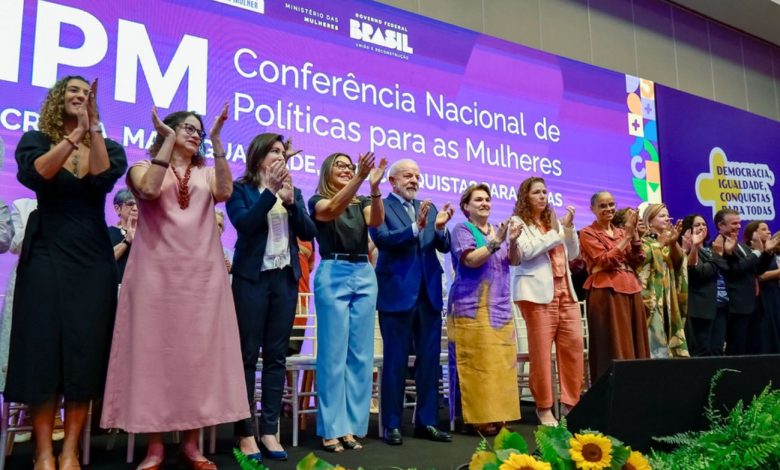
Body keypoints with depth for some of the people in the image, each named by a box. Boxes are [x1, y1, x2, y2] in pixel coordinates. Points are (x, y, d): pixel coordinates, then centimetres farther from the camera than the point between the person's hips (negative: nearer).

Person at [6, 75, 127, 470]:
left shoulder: (109, 146, 9)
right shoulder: (35, 140, 7)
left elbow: (103, 179, -12)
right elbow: (34, 175, -15)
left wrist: (93, 126, -17)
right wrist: (76, 133, -21)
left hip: (93, 259, 1)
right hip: (46, 257, -1)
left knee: (85, 352, -1)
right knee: (42, 349, -2)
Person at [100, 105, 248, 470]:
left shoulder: (206, 174, 17)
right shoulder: (144, 167, 11)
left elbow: (224, 193, -6)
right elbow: (149, 191, -13)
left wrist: (217, 142, -6)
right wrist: (167, 141, -8)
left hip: (202, 273, 3)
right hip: (157, 271, -2)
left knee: (198, 351, 1)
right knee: (155, 349, -3)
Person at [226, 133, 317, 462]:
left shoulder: (293, 191, 15)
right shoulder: (240, 189, 2)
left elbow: (309, 232, 5)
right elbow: (243, 223, -14)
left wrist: (290, 201, -7)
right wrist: (270, 191, -17)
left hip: (285, 278, 4)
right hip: (252, 278, -4)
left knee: (276, 356, 4)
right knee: (248, 355, -3)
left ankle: (269, 430, 10)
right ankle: (245, 432, 4)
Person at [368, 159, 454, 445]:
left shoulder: (429, 208, 15)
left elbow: (444, 246, 8)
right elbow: (383, 240, -18)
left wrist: (440, 228, -12)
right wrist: (416, 227, -28)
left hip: (429, 293, 6)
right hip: (397, 293, -6)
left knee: (430, 359, 10)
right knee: (395, 361, 2)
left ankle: (426, 422, 20)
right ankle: (392, 425, 12)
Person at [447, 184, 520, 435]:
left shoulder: (499, 229, 16)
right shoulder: (461, 230, 0)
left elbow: (514, 261, 5)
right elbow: (471, 260, -15)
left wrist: (513, 242, -13)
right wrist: (495, 242, -21)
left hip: (500, 307, 6)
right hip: (473, 308, -5)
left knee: (501, 363, 3)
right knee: (477, 364, -8)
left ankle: (496, 414, 11)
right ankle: (479, 416, -2)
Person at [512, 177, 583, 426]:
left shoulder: (553, 221, 22)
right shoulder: (518, 223, 3)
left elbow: (573, 254, 19)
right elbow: (527, 251, -14)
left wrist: (569, 227, 4)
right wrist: (559, 231, -8)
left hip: (565, 289, 6)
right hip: (538, 291, -6)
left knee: (574, 344, 0)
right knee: (541, 349, -5)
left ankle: (571, 403, 10)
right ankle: (544, 408, 4)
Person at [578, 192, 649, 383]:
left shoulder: (620, 232, 19)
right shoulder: (588, 233, 0)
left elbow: (638, 260, 8)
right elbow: (607, 260, -13)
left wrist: (634, 233, -2)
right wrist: (627, 235, -11)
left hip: (631, 289, 7)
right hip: (606, 292, -6)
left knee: (634, 343, 7)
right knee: (612, 347, -7)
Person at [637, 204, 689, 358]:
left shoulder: (668, 241, 16)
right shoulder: (643, 241, 1)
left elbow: (678, 259, -4)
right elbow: (643, 258, -19)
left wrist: (673, 243, -23)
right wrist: (661, 243, -24)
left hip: (668, 298, 5)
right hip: (651, 297, -5)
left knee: (666, 333, 5)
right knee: (654, 338, -11)